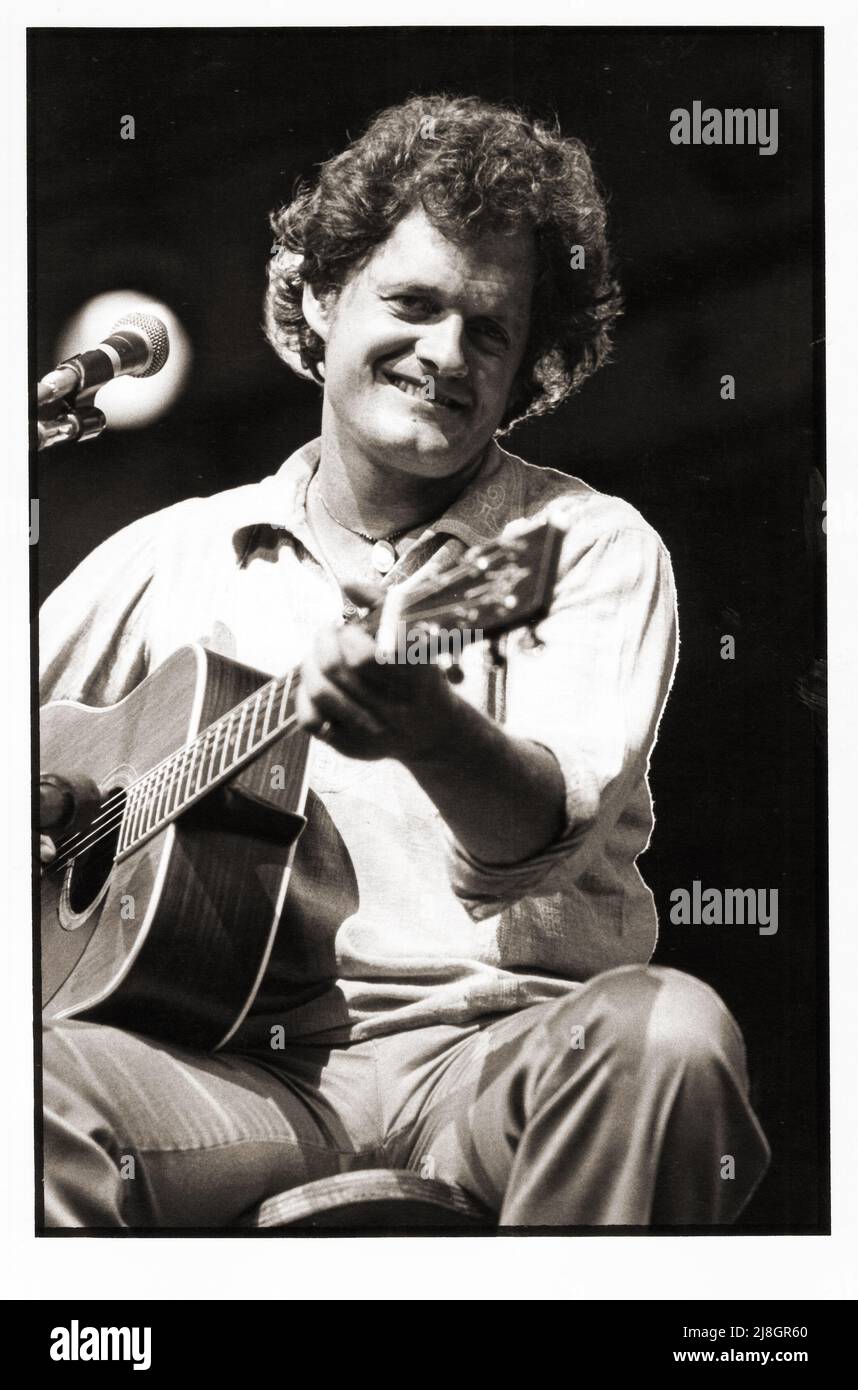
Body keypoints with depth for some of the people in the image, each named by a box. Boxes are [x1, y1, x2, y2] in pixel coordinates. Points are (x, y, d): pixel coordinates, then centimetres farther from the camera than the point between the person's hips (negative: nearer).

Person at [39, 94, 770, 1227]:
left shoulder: (593, 549, 5)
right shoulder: (175, 553, 15)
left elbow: (553, 832, -12)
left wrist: (430, 729, -35)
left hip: (495, 1048, 0)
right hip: (247, 1071, 0)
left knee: (670, 1033, -34)